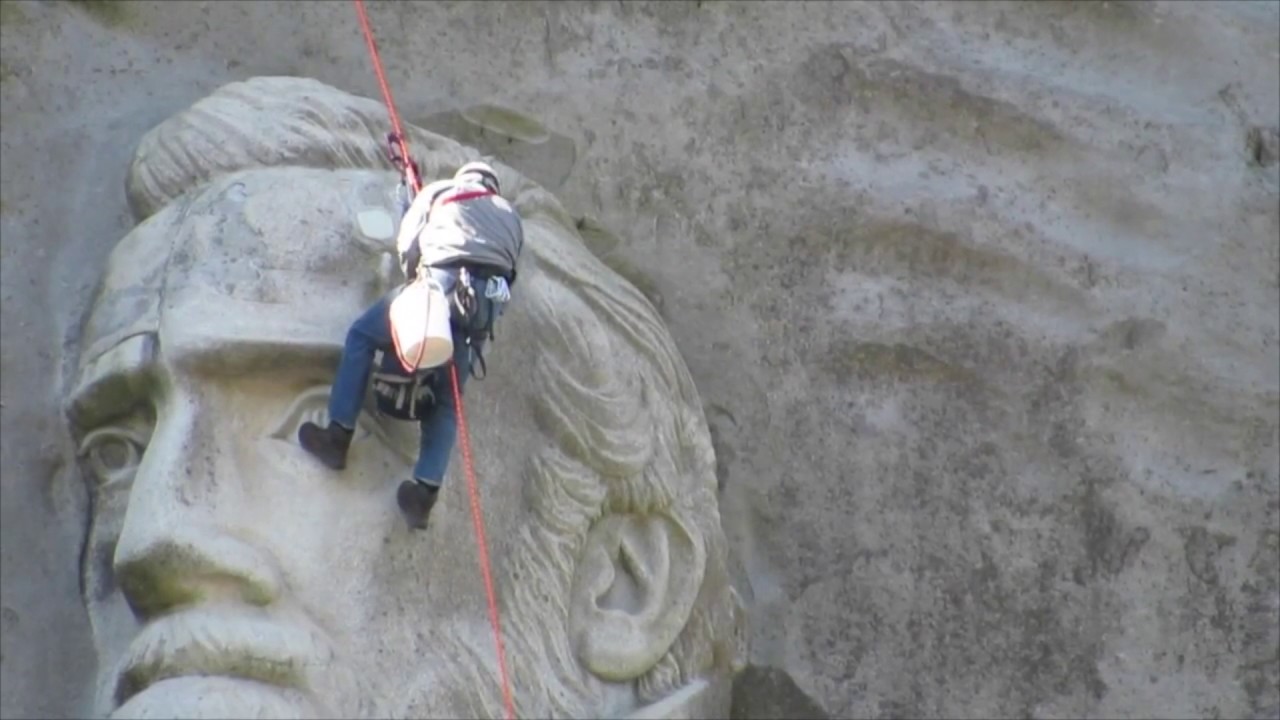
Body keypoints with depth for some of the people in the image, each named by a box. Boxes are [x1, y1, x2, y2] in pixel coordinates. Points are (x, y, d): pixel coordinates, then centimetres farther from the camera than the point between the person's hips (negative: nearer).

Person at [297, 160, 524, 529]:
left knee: (362, 335, 14)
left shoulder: (439, 192, 23)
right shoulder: (511, 217, 34)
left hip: (445, 281, -4)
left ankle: (339, 436, 7)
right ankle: (425, 492, -2)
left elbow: (408, 246, 13)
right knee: (445, 400, 10)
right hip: (490, 302, 4)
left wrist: (416, 280, 28)